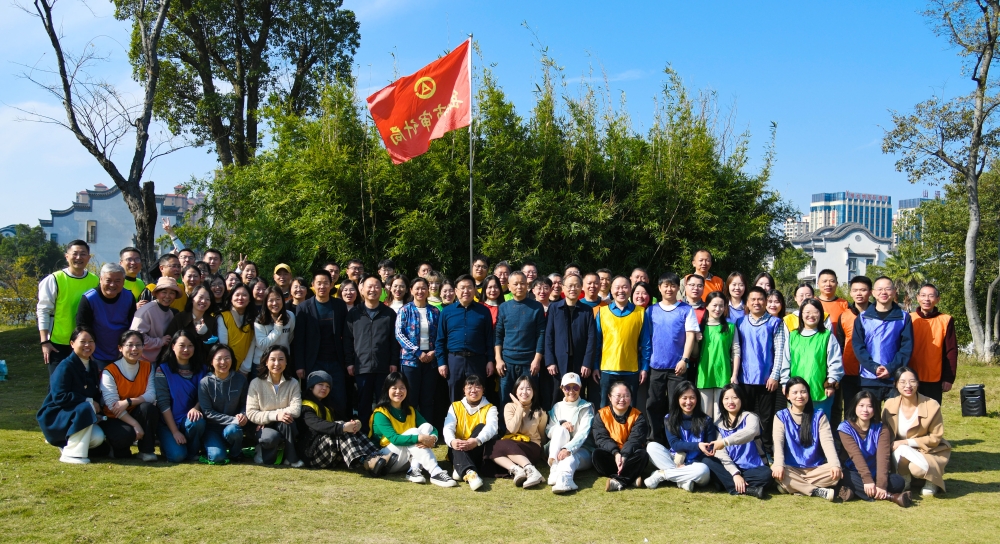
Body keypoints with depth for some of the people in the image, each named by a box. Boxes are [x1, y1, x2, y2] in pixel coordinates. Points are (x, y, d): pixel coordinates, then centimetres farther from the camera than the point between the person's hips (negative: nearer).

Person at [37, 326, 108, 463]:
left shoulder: (93, 368, 8)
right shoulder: (65, 366, -17)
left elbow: (96, 396, 12)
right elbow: (59, 397, -26)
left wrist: (97, 405, -10)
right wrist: (88, 401, -23)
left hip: (76, 417, 7)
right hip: (56, 416, -7)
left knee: (98, 438, -19)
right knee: (86, 409, -35)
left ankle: (65, 443, 12)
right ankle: (71, 454, -22)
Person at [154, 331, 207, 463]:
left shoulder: (199, 370, 5)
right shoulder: (163, 369, -6)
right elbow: (163, 403, -10)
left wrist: (196, 408, -21)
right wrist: (174, 431, -16)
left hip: (188, 419, 3)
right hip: (168, 422, -3)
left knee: (198, 422, -33)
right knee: (177, 455, -24)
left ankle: (193, 452, -4)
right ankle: (169, 443, 12)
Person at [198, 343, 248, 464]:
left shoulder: (240, 379, -4)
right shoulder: (205, 382, -11)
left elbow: (245, 403, 6)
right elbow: (207, 412, -11)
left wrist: (243, 415, -18)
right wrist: (233, 420, -20)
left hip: (234, 425, 1)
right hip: (213, 426, -1)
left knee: (232, 431, -35)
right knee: (217, 457, -24)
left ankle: (235, 454, -1)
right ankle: (212, 446, 15)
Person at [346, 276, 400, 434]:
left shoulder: (389, 313, 8)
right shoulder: (354, 313, 7)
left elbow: (394, 340, 5)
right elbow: (347, 339, 5)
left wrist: (394, 362, -1)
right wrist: (349, 362, -1)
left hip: (384, 367, 0)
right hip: (362, 366, 0)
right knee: (363, 403, 5)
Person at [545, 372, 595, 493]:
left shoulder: (586, 407, 5)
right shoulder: (557, 407, 17)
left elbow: (583, 433, -12)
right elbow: (548, 431, 10)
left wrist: (568, 449, -31)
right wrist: (561, 424, -13)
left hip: (582, 450, -3)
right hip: (560, 450, 3)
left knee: (570, 458, -38)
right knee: (560, 429, -27)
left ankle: (564, 479, -75)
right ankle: (554, 468, -47)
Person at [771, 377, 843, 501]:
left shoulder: (819, 416, 6)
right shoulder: (780, 416, 4)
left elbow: (827, 442, -7)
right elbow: (778, 443, -10)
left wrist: (835, 464, -26)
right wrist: (779, 464, -30)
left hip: (816, 469, 2)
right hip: (792, 469, -2)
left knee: (836, 472, -28)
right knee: (775, 470, -34)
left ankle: (791, 487, -22)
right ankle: (818, 491, -29)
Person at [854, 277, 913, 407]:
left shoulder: (904, 317, 6)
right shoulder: (863, 318, 7)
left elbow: (907, 347, -1)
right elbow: (858, 346, 0)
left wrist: (891, 368, -14)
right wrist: (874, 367, -14)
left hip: (896, 379, 0)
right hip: (868, 380, 1)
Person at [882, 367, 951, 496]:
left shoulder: (932, 406, -19)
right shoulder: (890, 405, -11)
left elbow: (936, 438, -13)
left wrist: (907, 442, -20)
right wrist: (896, 445, -22)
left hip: (930, 451, -2)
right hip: (903, 451, 2)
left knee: (917, 469, -34)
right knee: (901, 449, -34)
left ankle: (931, 481, 5)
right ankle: (905, 479, -2)